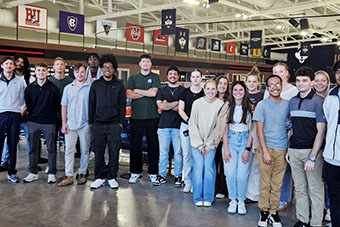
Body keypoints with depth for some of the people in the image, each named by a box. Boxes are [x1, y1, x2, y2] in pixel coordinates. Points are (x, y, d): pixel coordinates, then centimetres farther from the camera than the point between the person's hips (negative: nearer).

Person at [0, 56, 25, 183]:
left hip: (15, 115, 1)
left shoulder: (19, 81, 9)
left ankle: (12, 172, 13)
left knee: (13, 144, 5)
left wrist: (22, 111, -1)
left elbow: (22, 99, 10)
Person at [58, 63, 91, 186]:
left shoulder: (90, 87, 0)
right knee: (69, 150, 0)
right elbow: (64, 106, 11)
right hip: (70, 124, 2)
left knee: (85, 150, 6)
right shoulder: (68, 88, 9)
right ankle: (68, 176, 3)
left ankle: (82, 173, 18)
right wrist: (64, 123, 3)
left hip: (85, 124, -2)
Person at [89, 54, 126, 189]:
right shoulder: (96, 85, 9)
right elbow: (91, 104, 9)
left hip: (114, 125, -1)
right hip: (98, 125, 1)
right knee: (98, 152, 3)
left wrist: (121, 122, -1)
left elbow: (122, 105, 6)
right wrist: (91, 122, 4)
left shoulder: (119, 85, 6)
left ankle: (112, 177, 13)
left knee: (114, 152, 2)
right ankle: (100, 177, 14)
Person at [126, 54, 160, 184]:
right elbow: (129, 95, -2)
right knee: (135, 145, 3)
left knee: (153, 144, 2)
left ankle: (153, 173, 12)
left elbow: (153, 93, -8)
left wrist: (137, 91, -1)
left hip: (152, 116, -1)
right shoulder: (133, 78, 12)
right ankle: (135, 172, 14)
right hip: (136, 116, 1)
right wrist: (147, 93, -5)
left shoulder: (155, 77, 8)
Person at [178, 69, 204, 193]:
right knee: (186, 154, 3)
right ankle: (188, 182, 11)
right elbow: (180, 110, 5)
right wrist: (189, 121, -11)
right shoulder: (185, 92, 9)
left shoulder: (205, 93, 5)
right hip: (185, 126, 2)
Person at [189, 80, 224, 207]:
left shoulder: (220, 105, -3)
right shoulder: (197, 103, -2)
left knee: (209, 167, -7)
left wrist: (208, 145, -5)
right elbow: (193, 125, 0)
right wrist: (200, 145, -4)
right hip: (197, 141, 0)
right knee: (198, 167, -7)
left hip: (211, 143, 0)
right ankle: (198, 198, 5)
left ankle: (208, 198, 7)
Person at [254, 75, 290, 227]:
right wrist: (265, 151, -10)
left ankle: (273, 212, 16)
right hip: (266, 147, -2)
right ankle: (264, 211, 14)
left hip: (282, 150, 2)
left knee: (277, 184, 6)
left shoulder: (287, 104, 8)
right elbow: (259, 130, -3)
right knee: (265, 183, 2)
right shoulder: (262, 105, -1)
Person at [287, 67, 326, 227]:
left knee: (315, 189, 2)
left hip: (312, 151, -5)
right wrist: (288, 150, 12)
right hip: (295, 151, 5)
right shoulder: (292, 102, 11)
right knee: (299, 188, 12)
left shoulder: (318, 101, -7)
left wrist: (312, 157, -15)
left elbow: (321, 131, -10)